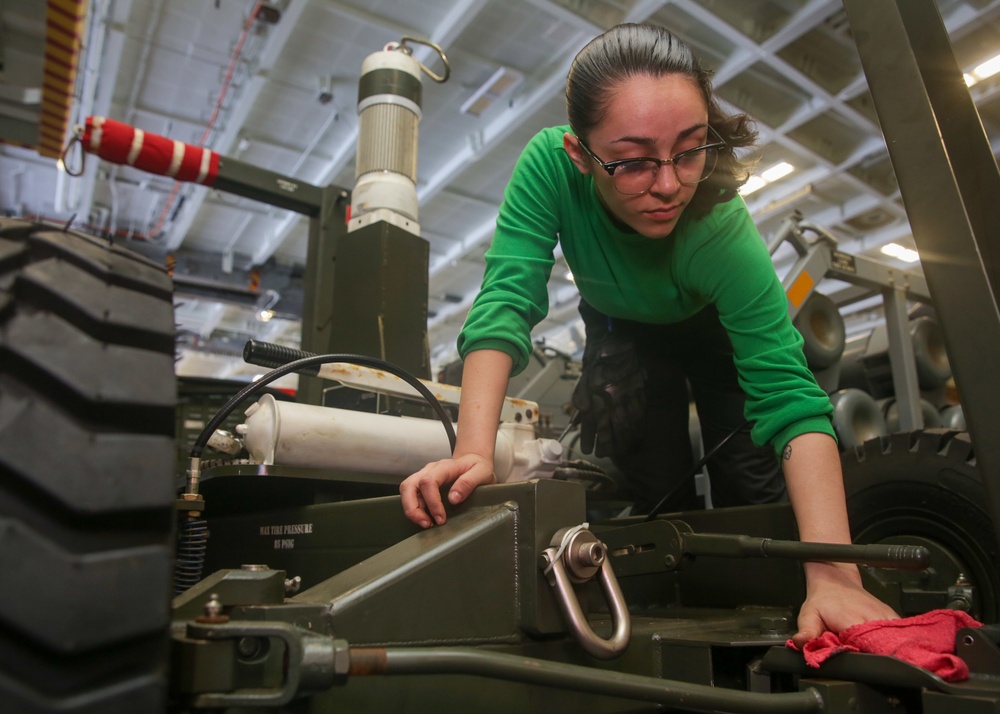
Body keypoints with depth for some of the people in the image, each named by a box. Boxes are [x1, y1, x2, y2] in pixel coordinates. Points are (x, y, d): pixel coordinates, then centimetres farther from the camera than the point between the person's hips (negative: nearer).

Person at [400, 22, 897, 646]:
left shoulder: (722, 233, -41)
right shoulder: (550, 164, -37)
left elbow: (790, 399, -43)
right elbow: (506, 299, -42)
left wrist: (834, 578, -50)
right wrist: (474, 452, -54)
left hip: (716, 325, -1)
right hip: (622, 327, 1)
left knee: (752, 481, -9)